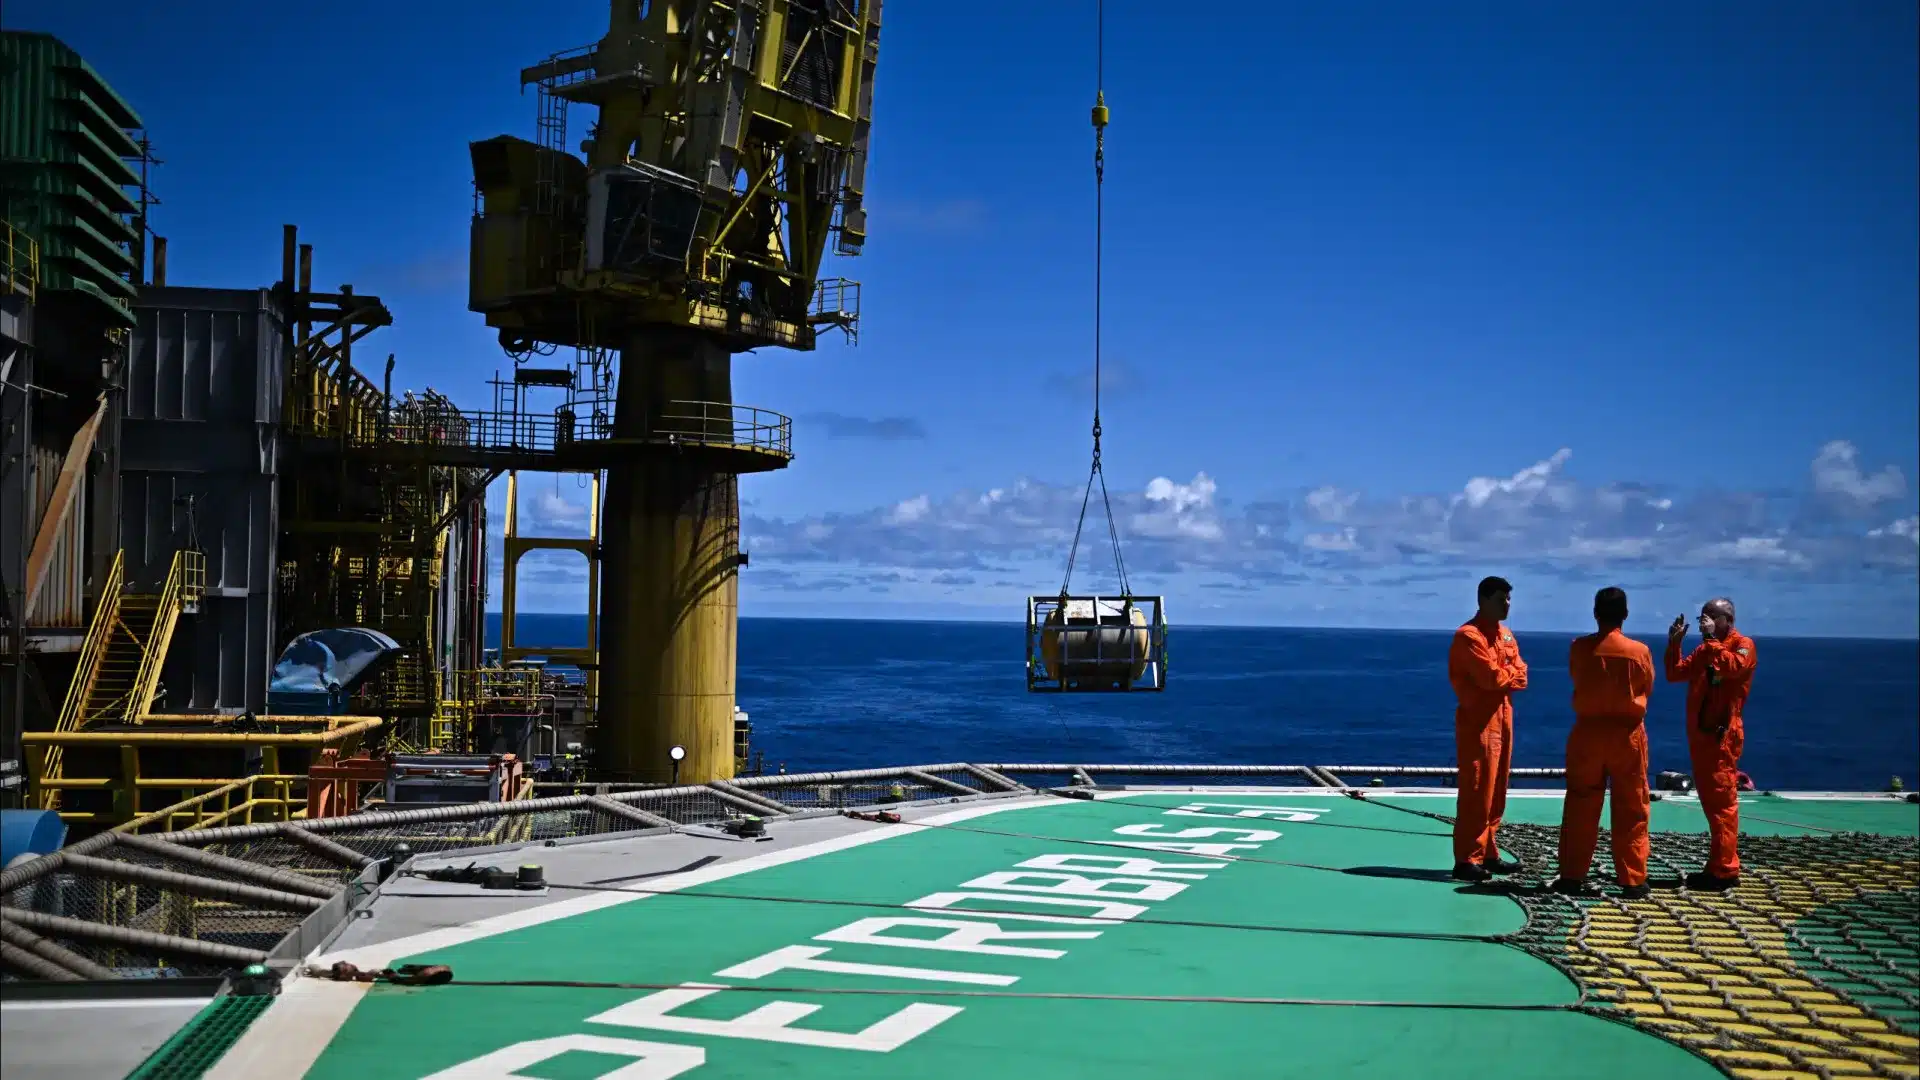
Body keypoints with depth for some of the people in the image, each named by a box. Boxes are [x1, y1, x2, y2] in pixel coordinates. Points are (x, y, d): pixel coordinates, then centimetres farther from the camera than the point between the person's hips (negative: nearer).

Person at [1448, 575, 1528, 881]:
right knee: (1476, 793, -9)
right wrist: (1510, 673, -3)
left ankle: (1488, 854, 19)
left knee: (1496, 793, 12)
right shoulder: (1469, 636, -14)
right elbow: (1492, 677, -22)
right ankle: (1466, 860, -8)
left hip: (1502, 720, 9)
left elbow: (1521, 676, 9)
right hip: (1478, 722, -9)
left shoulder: (1506, 635, 16)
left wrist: (1503, 676, -11)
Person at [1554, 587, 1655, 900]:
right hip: (1627, 733, -1)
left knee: (1580, 807, 9)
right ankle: (1633, 881, 7)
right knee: (1632, 810, 7)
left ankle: (1572, 876, 11)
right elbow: (1646, 688, 6)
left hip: (1588, 732, 1)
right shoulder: (1639, 651, -7)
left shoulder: (1579, 648, -6)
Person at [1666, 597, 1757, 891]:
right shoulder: (1705, 649, 20)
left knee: (1722, 800, -10)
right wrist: (1674, 644, 3)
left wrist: (1712, 638, -18)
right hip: (1700, 732, 9)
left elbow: (1731, 667, -25)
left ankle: (1724, 871, -11)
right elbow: (1675, 674, 16)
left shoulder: (1743, 644, -5)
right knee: (1710, 798, 12)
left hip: (1722, 734, -9)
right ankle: (1718, 866, 18)